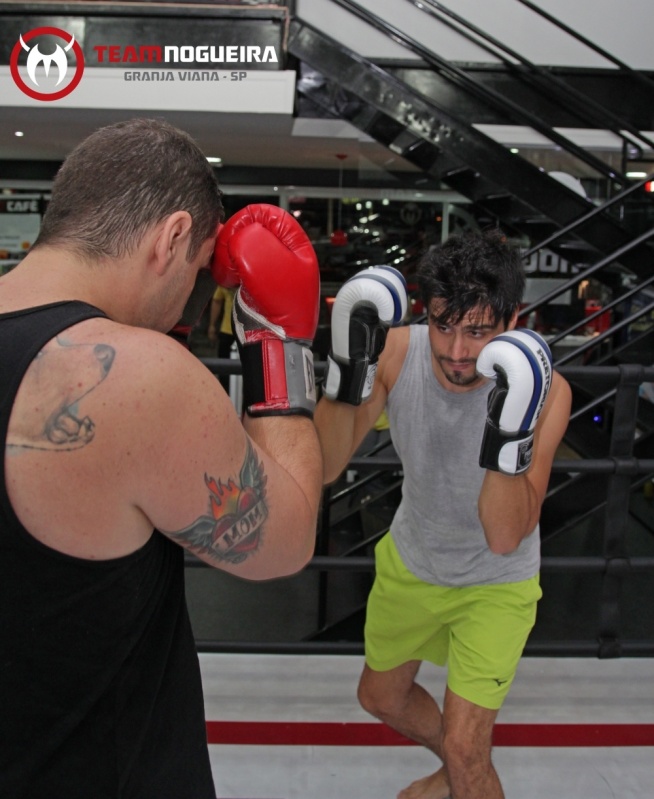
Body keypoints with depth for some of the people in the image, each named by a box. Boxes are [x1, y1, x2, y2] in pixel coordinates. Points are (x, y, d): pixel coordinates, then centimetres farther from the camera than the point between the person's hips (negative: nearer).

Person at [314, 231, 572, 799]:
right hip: (409, 561, 4)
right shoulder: (398, 350, -24)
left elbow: (504, 537, -34)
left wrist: (509, 434, -49)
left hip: (495, 585, -4)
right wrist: (348, 367, -40)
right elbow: (325, 468, -26)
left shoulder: (543, 390, -31)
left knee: (465, 750, -4)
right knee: (381, 696, 24)